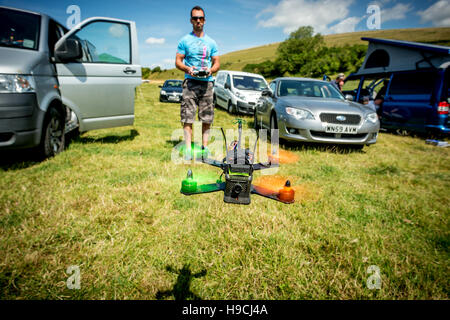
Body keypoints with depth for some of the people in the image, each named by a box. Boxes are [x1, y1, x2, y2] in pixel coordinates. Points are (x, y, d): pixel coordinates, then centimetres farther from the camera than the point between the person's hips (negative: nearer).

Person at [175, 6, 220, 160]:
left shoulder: (211, 42, 16)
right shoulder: (184, 40, 10)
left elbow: (217, 63, 14)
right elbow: (178, 61, 6)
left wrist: (211, 70, -9)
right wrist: (188, 69, -14)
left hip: (207, 82, 2)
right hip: (190, 82, -2)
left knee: (207, 117, 1)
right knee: (187, 116, -9)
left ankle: (205, 147, 9)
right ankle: (188, 148, -6)